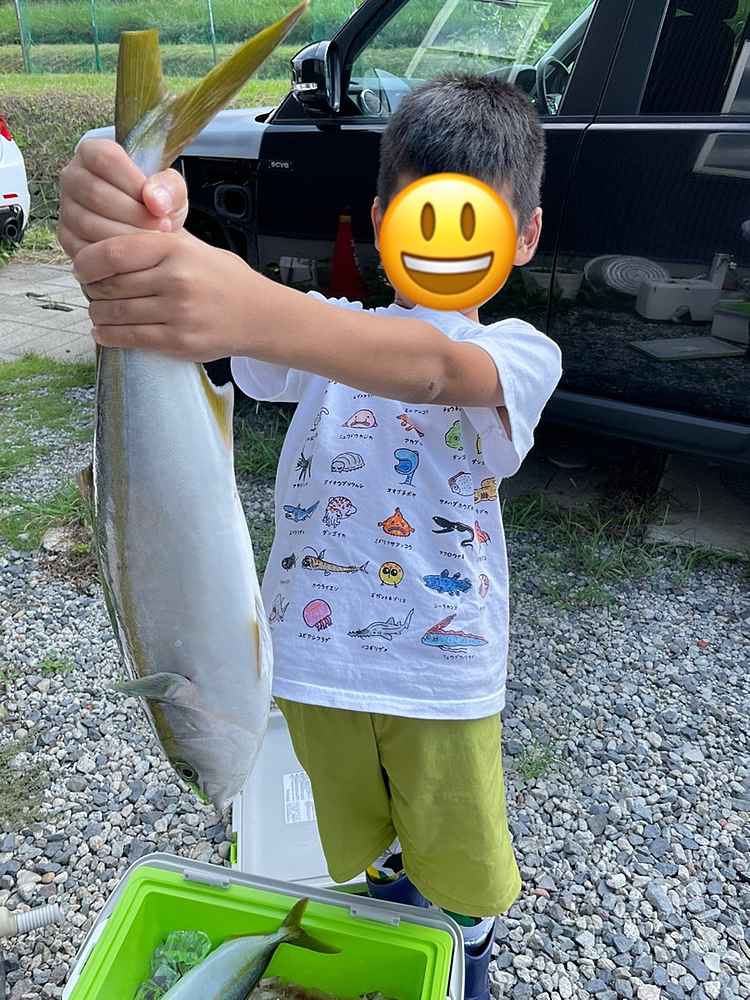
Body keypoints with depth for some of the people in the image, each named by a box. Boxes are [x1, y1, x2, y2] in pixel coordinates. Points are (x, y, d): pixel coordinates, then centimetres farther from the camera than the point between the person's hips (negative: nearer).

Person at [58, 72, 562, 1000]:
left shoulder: (520, 354, -7)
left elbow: (430, 367, -32)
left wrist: (252, 311, -52)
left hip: (442, 675, -1)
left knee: (461, 871, 23)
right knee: (351, 857, 26)